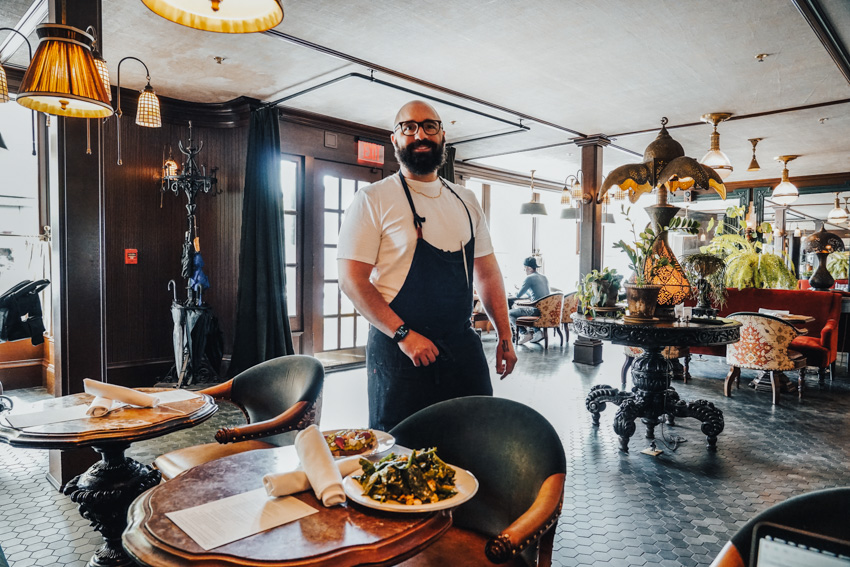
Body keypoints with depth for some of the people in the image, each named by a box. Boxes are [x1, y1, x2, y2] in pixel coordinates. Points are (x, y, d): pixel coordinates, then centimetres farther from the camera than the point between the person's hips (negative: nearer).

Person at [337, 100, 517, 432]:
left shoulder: (465, 201, 11)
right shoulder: (373, 200, -5)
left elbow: (487, 273, 15)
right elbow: (351, 280, -11)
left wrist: (504, 336, 9)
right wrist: (403, 334, -18)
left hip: (463, 344, 5)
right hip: (398, 348, -4)